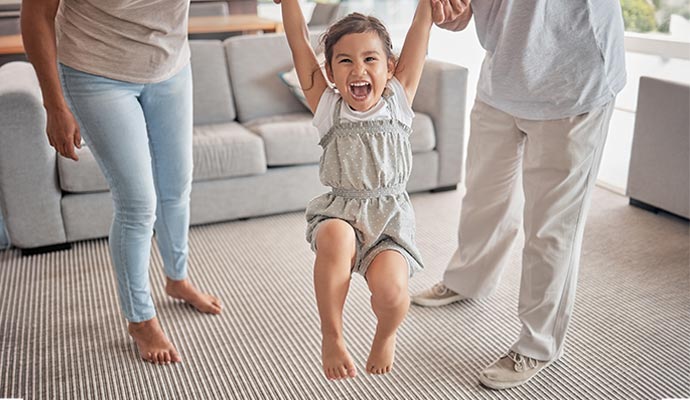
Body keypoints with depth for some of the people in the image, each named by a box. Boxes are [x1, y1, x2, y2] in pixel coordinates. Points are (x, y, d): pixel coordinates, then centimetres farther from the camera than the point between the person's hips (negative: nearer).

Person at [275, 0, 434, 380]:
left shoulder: (398, 100, 4)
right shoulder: (328, 107, 3)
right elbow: (299, 42, -1)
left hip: (390, 215, 0)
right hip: (338, 211, 0)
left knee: (390, 288, -26)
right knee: (335, 239, -35)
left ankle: (385, 334, 14)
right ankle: (331, 336, -10)